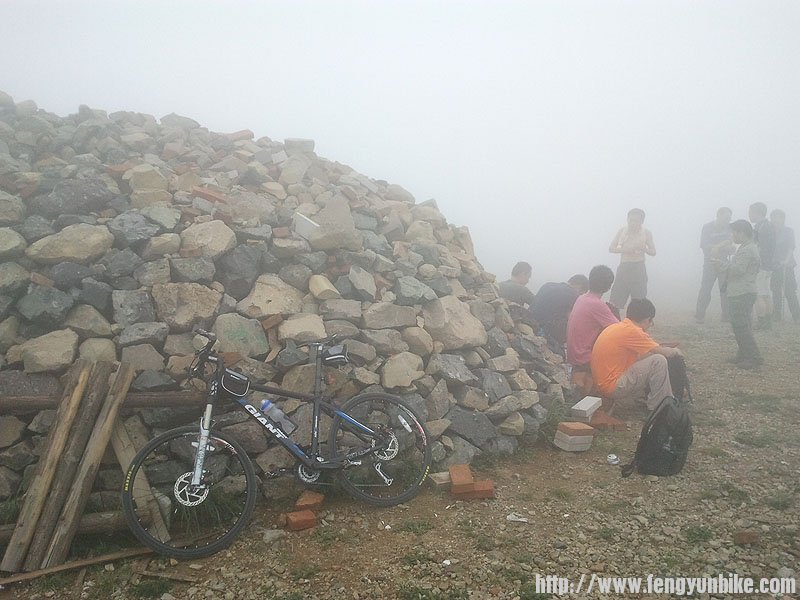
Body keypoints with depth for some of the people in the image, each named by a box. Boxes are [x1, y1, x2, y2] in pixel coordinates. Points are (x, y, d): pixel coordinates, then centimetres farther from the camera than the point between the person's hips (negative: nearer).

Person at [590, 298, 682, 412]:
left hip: (605, 383, 10)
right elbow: (662, 352, -10)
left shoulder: (619, 327, 10)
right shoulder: (630, 330, -18)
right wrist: (675, 351, 11)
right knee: (659, 361, -13)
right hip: (612, 387, -10)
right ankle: (656, 408, 1)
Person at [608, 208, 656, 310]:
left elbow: (653, 252, 3)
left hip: (638, 268, -1)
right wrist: (625, 249, -17)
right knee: (614, 302, -2)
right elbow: (611, 248, 0)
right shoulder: (622, 231, 5)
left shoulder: (646, 233, 3)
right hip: (623, 267, 1)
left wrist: (644, 249, -19)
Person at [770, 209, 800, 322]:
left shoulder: (789, 231, 3)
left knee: (789, 292, -7)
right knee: (776, 292, 4)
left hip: (786, 265, -3)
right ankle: (777, 316, 11)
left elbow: (791, 247, -7)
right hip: (774, 266, 3)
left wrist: (786, 260, -23)